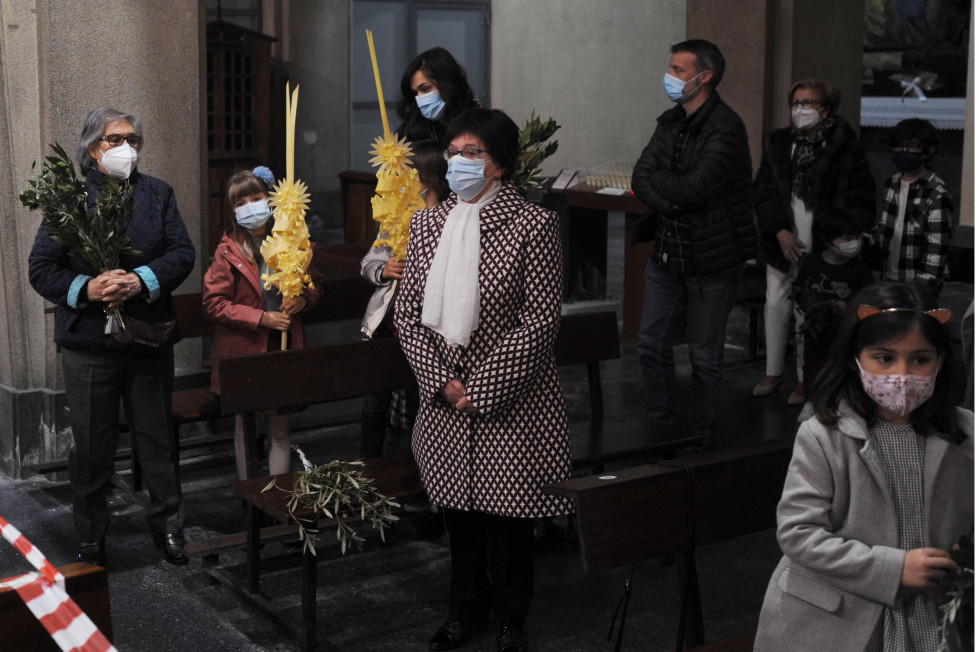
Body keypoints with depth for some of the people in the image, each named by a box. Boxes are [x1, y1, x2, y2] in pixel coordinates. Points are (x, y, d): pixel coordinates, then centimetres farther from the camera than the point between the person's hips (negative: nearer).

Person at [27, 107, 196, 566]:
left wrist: (142, 280, -18)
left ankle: (167, 527, 28)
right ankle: (91, 538, 24)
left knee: (157, 440, 11)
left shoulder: (158, 194, 7)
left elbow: (182, 253, -1)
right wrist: (85, 289, -19)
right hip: (88, 341, -2)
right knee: (91, 447, 8)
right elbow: (40, 268, -2)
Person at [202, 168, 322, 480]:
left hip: (283, 348, 3)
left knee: (280, 431, 10)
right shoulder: (228, 251, -7)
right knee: (246, 430, 9)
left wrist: (303, 299, -10)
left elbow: (314, 285, 14)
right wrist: (261, 318, -18)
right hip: (244, 351, -2)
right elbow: (213, 303, -9)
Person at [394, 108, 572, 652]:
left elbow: (541, 320, -14)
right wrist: (441, 380, -7)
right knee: (458, 508, 15)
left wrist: (481, 388, -15)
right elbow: (408, 311, 6)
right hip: (444, 400, 5)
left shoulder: (534, 225, -11)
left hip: (509, 401, -5)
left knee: (507, 514, 5)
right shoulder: (429, 223, 6)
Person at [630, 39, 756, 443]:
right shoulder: (670, 123, 8)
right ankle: (658, 424, 28)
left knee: (704, 356, 6)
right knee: (652, 343, 13)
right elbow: (641, 179, 0)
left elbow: (695, 186, -26)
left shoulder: (726, 129, -16)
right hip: (667, 253, 7)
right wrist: (671, 203, -19)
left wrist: (656, 180, -8)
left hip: (711, 258, -7)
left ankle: (698, 436, 21)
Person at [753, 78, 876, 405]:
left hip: (823, 250, -4)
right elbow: (763, 191, 4)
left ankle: (805, 380, 14)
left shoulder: (846, 148, -4)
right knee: (776, 305, 9)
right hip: (783, 244, 4)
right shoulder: (777, 144, 6)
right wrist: (780, 231, -9)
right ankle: (773, 373, 23)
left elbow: (862, 201, -2)